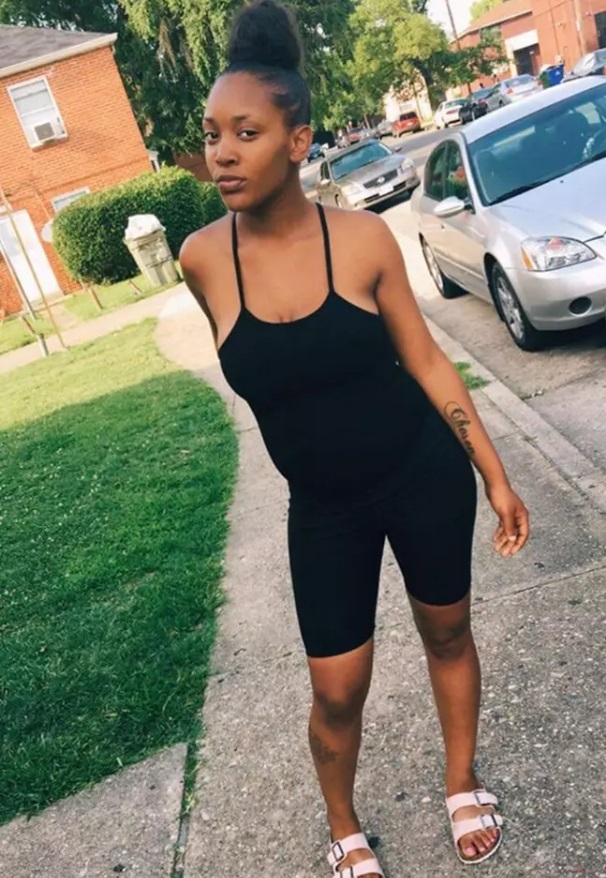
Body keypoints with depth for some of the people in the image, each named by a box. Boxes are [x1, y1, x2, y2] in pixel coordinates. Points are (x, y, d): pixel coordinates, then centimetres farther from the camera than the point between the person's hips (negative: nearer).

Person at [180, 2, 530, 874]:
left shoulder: (363, 237, -14)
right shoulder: (203, 259, -11)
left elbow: (425, 359, -6)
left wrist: (496, 475, -4)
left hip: (423, 472, 0)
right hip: (322, 505, 1)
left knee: (447, 632, 19)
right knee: (338, 688, 7)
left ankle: (463, 785, 47)